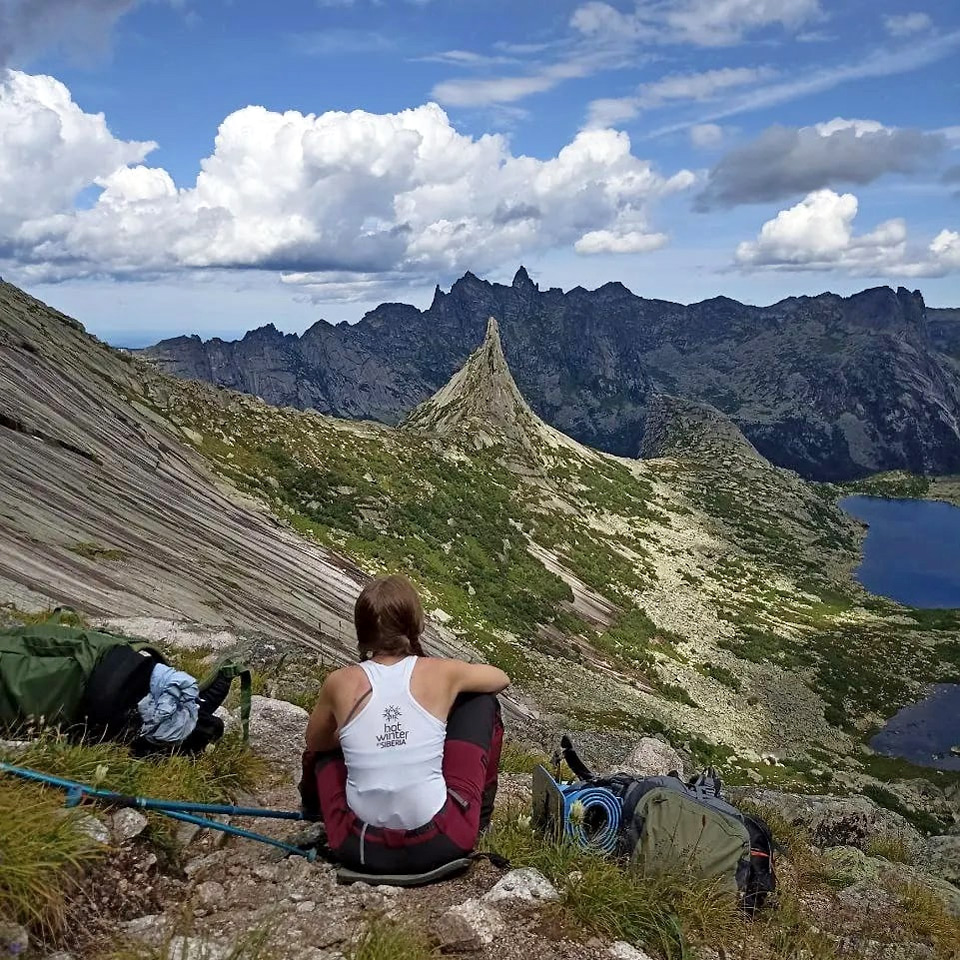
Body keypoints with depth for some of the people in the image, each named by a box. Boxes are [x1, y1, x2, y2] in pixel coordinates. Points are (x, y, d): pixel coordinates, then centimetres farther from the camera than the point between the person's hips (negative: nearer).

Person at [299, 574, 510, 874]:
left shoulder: (340, 683, -6)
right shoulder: (441, 672, -7)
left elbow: (315, 743, 15)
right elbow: (503, 678, 15)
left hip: (359, 849, 2)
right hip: (441, 844, -1)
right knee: (482, 702, 13)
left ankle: (314, 809, 62)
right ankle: (480, 817, 33)